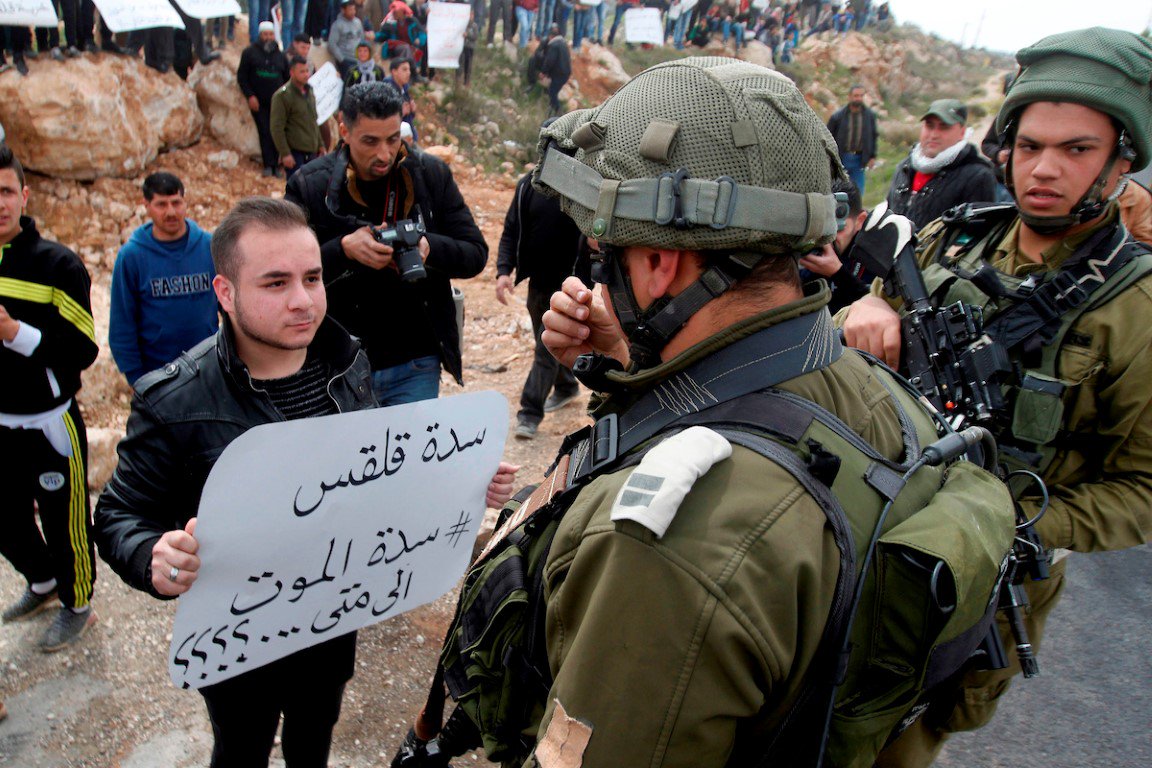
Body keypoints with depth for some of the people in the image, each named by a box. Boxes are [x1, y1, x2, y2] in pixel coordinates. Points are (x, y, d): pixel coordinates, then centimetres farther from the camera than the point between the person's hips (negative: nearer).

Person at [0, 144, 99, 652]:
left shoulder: (58, 265, -11)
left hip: (49, 422, -5)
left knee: (64, 521, 6)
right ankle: (42, 583, 45)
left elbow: (82, 351, -16)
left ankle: (76, 604, 29)